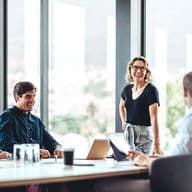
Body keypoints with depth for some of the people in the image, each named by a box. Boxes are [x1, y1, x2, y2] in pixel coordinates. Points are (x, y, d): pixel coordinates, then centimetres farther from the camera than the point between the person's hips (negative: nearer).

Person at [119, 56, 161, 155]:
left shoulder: (151, 90, -13)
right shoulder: (127, 89, 5)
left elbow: (154, 118, -21)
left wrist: (157, 144, -26)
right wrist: (123, 122, 13)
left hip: (144, 133, -6)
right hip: (128, 133, 6)